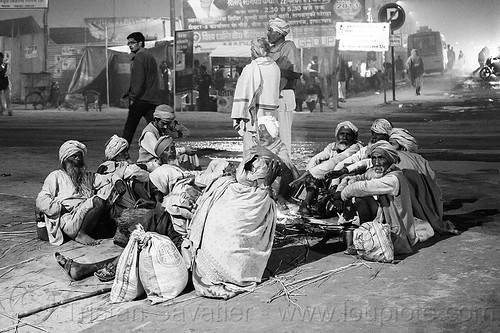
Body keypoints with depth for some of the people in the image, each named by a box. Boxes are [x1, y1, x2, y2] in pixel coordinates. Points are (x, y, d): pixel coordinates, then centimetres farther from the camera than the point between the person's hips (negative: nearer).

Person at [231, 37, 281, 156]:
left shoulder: (250, 68, -12)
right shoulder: (275, 67, 5)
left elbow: (244, 93, -14)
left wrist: (237, 117, -12)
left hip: (252, 115, -6)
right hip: (269, 115, 6)